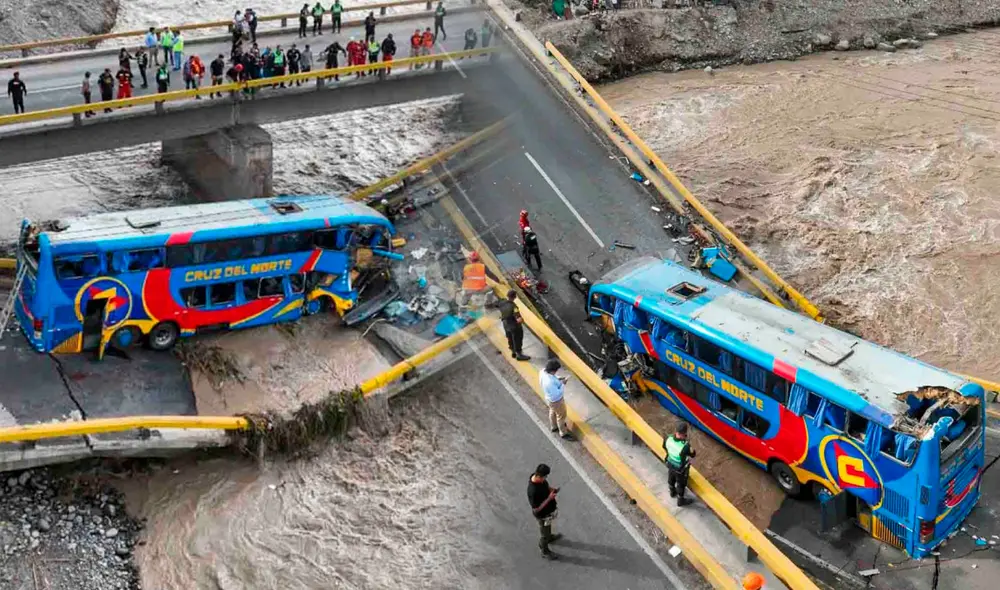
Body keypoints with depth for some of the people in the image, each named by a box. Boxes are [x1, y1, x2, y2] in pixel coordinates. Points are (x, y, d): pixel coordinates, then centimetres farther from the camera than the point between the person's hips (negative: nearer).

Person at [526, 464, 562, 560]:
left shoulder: (536, 477, -18)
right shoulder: (533, 491, -43)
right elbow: (536, 509, -32)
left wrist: (552, 489, -14)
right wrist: (549, 498, -32)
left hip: (549, 510, 8)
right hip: (542, 514, -8)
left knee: (548, 526, 36)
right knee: (544, 532, 19)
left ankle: (549, 537, 65)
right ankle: (545, 551, 44)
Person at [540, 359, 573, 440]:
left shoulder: (543, 371, -20)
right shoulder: (549, 382, -46)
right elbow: (556, 394, -33)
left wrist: (557, 379, -10)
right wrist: (563, 384, -25)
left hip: (549, 398, 8)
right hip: (556, 401, -8)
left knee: (553, 412, 34)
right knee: (561, 416, 19)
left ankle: (554, 427, 60)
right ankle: (563, 433, 42)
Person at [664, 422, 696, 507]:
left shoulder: (669, 439, -27)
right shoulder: (685, 446, -44)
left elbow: (665, 446, -2)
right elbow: (692, 455, -21)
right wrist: (686, 440, -18)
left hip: (670, 464, 5)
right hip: (680, 469, -5)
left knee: (671, 478, 33)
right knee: (681, 484, 23)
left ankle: (672, 492, 63)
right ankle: (680, 500, 47)